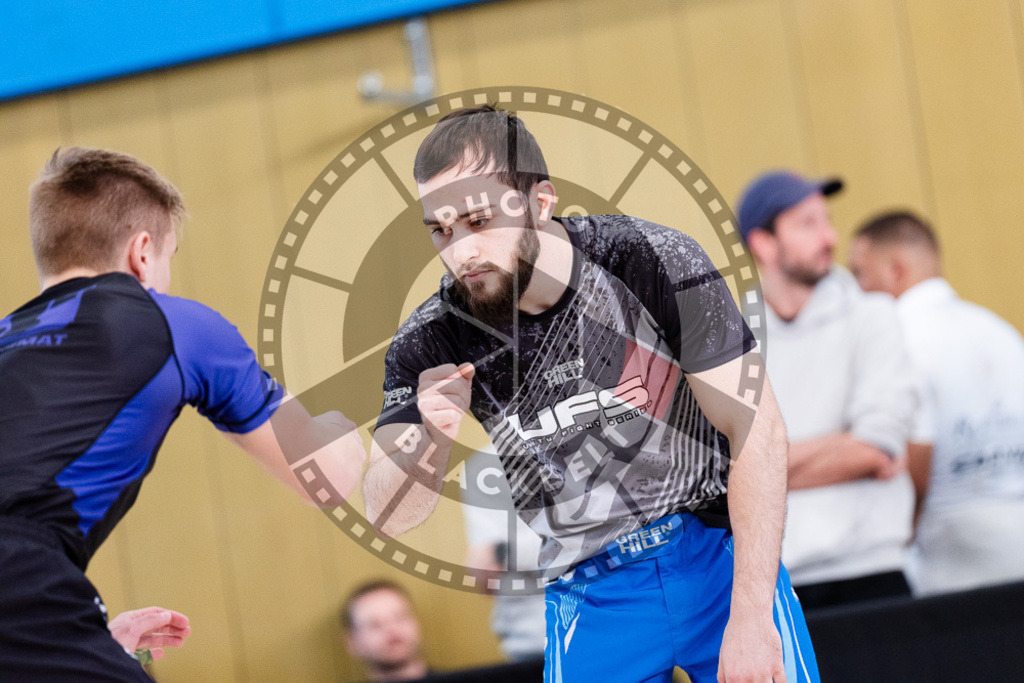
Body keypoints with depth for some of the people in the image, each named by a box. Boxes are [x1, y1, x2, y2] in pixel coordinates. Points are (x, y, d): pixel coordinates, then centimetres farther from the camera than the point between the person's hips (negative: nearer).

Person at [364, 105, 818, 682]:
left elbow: (757, 430, -16)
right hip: (589, 589, 2)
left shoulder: (658, 264, -17)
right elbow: (388, 519, -8)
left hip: (722, 557, -1)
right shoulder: (433, 343, -10)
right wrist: (434, 438, -31)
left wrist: (750, 617, -22)